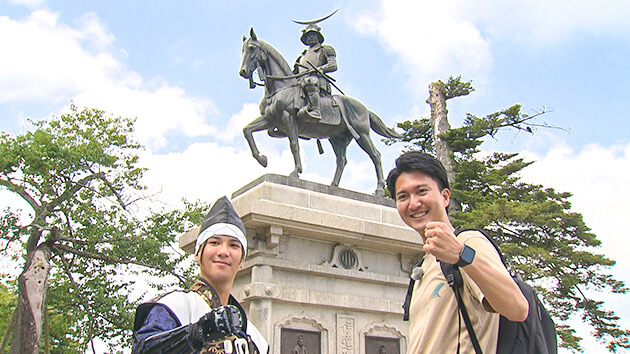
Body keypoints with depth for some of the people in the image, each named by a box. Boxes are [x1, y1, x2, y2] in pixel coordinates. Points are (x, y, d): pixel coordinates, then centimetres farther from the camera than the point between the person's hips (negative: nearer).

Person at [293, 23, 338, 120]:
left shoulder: (326, 49, 20)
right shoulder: (302, 55, 36)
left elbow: (333, 65, 4)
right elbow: (295, 72, 33)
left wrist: (318, 69, -11)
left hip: (319, 80, -7)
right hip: (301, 82, 7)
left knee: (309, 81, -41)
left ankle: (314, 109, -55)